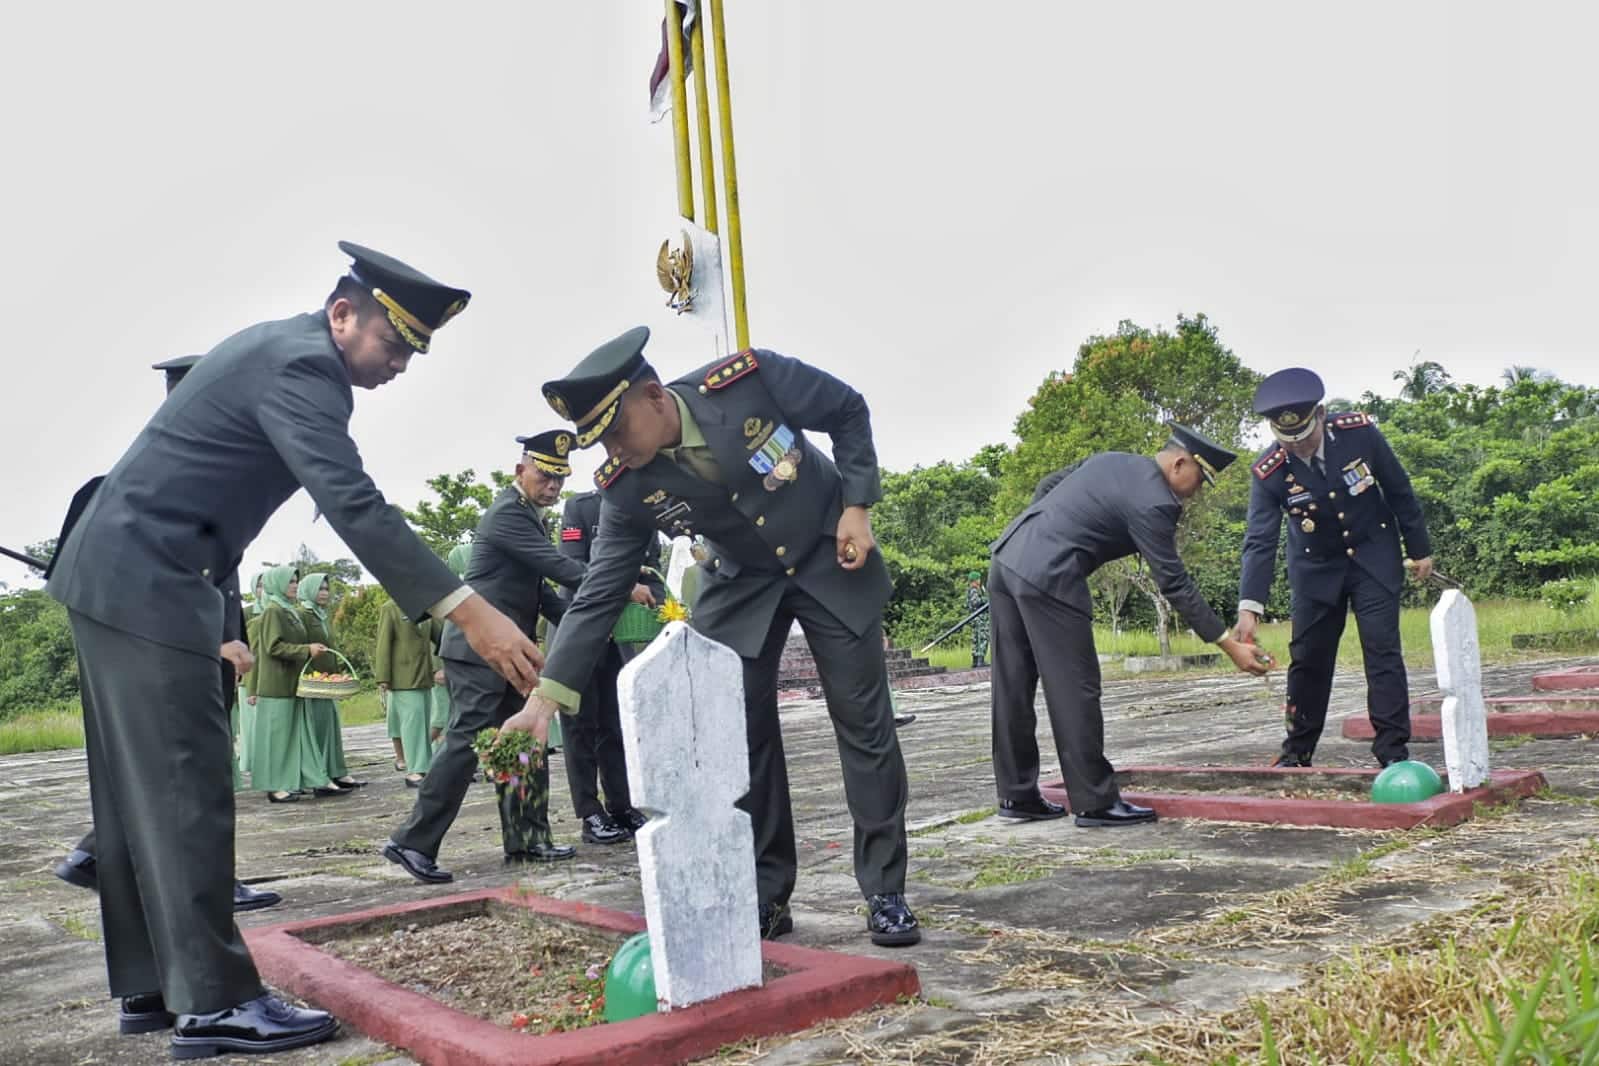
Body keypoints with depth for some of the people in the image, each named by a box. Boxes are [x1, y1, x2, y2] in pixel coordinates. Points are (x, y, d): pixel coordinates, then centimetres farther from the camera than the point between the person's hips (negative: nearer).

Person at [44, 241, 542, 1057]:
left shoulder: (280, 347, 15)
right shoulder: (301, 364, -17)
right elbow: (353, 504, -30)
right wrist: (466, 611, -35)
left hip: (114, 571, 11)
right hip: (145, 582, -11)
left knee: (143, 790, 11)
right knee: (186, 792, -8)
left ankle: (150, 984, 19)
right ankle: (212, 1001, -3)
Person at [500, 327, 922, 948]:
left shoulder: (750, 379, -28)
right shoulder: (624, 489, -19)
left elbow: (850, 412, -11)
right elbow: (599, 594, -16)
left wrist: (856, 507, -17)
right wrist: (545, 696, -23)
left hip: (830, 560, -2)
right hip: (742, 584, 2)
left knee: (865, 722, -3)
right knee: (743, 733, -3)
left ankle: (885, 892, 7)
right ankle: (766, 896, 11)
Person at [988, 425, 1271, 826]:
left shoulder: (1111, 459, 16)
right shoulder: (1152, 503, -9)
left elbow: (1048, 486, 24)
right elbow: (1175, 585, -9)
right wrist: (1229, 645, -5)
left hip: (1007, 556, 9)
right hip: (1047, 578, -9)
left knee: (1014, 685, 11)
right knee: (1075, 689, -2)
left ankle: (1017, 794, 19)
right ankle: (1095, 801, 4)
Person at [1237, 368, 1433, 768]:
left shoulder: (1359, 432, -20)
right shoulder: (1268, 472, -21)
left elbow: (1399, 490, -6)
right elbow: (1260, 541, -23)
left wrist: (1420, 549, 1)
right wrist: (1249, 606, -33)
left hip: (1374, 558, 0)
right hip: (1317, 567, 1)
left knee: (1383, 652, -7)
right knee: (1307, 658, 4)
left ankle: (1393, 749, -2)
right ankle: (1297, 749, 16)